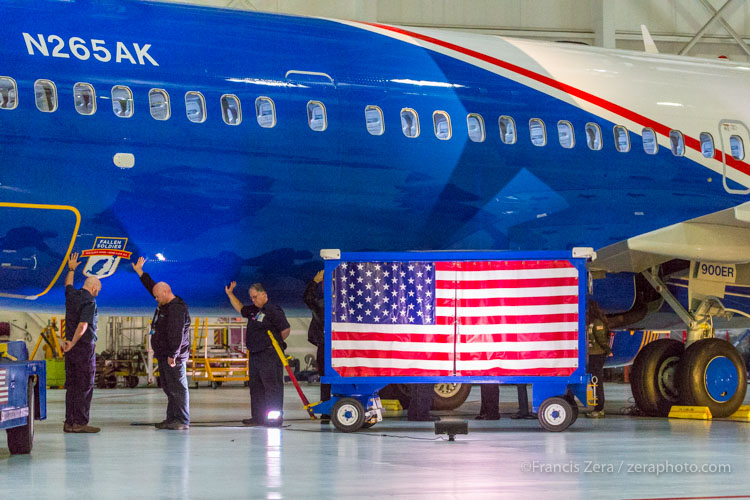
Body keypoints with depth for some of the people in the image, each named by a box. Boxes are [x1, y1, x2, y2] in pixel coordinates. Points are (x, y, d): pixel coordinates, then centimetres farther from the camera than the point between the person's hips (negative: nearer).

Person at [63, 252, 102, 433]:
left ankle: (69, 422, 11)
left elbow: (68, 285, 32)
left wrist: (71, 269, 48)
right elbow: (83, 325, -25)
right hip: (85, 346, -8)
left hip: (72, 349, 8)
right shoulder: (89, 302, -15)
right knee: (85, 386, -4)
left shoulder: (72, 295, 8)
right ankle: (80, 422, -5)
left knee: (71, 385, 10)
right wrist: (72, 343, -19)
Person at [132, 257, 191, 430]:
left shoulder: (177, 309, -18)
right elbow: (151, 286, 29)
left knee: (177, 388, -9)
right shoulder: (165, 305, 14)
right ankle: (171, 419, 15)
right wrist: (139, 271, 32)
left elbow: (176, 333, -24)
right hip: (163, 355, 10)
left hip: (173, 357, -10)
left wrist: (173, 355, -27)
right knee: (168, 388, 11)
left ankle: (183, 421, -9)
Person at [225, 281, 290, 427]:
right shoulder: (253, 310, 16)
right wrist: (230, 294, 28)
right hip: (255, 354, 10)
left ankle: (275, 417, -8)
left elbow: (285, 329, -13)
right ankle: (257, 417, 17)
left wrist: (277, 343, 1)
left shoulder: (273, 310, -11)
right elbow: (240, 309, 34)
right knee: (256, 386, 12)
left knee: (272, 387, -8)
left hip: (269, 355, -10)